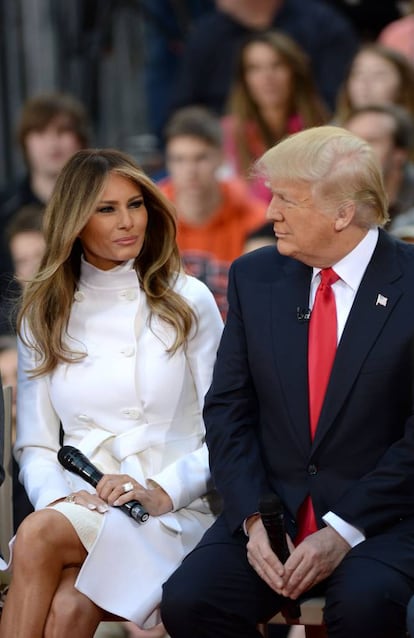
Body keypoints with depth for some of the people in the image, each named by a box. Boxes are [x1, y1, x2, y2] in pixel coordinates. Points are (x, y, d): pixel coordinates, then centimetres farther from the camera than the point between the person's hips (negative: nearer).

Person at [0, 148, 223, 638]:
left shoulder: (187, 302, 5)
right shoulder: (43, 314, 14)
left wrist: (163, 491, -15)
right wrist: (62, 498, -11)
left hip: (171, 512, -2)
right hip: (81, 504, 2)